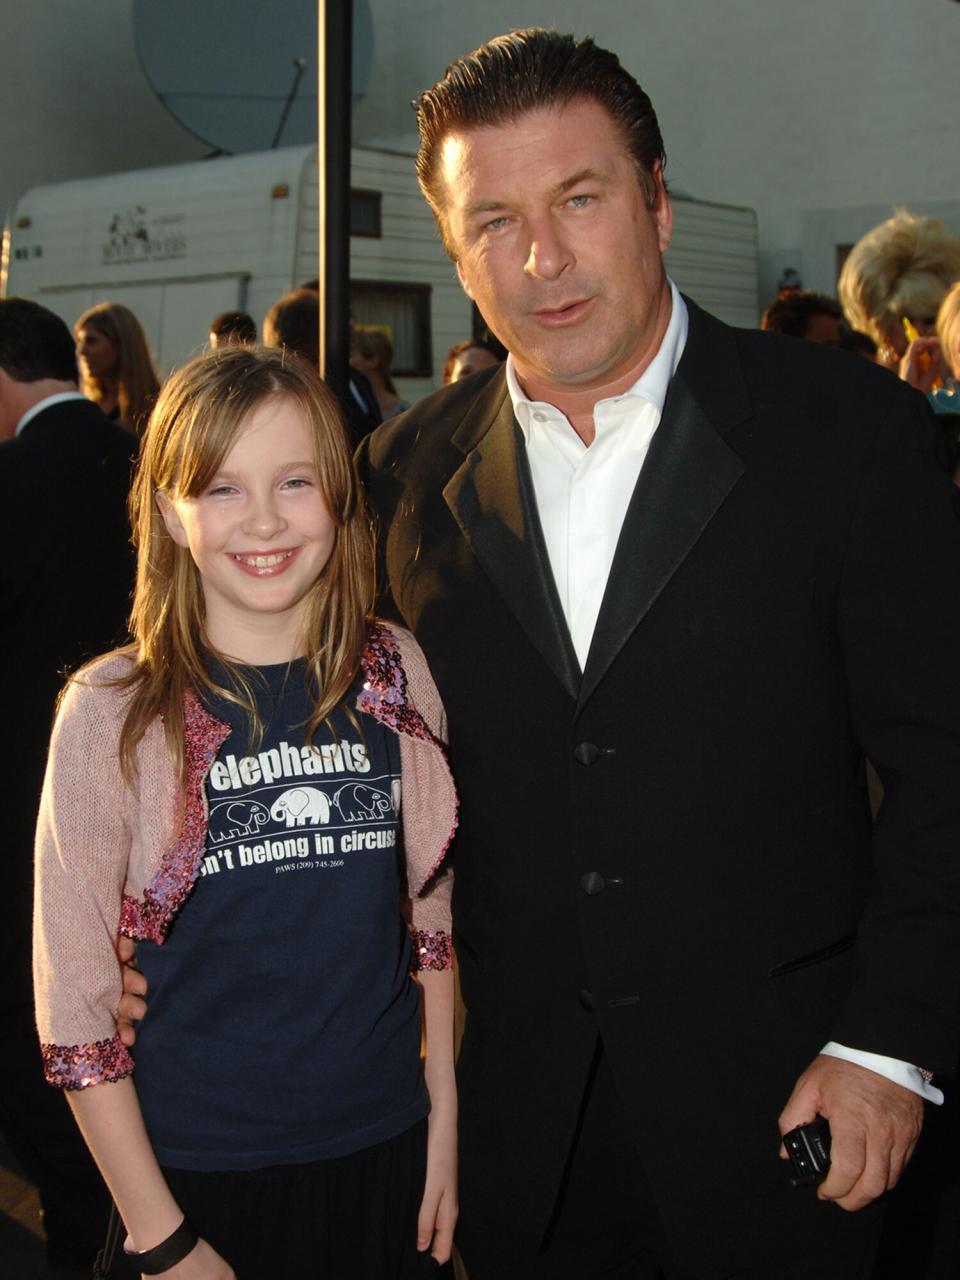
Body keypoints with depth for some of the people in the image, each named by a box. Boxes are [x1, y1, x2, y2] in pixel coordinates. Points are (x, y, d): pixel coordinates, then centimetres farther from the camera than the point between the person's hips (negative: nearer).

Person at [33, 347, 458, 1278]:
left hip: (384, 1144, 3)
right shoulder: (111, 713, -13)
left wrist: (444, 1118, 5)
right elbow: (73, 999, -10)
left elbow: (432, 903, 6)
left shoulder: (393, 674, -4)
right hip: (199, 1169, -2)